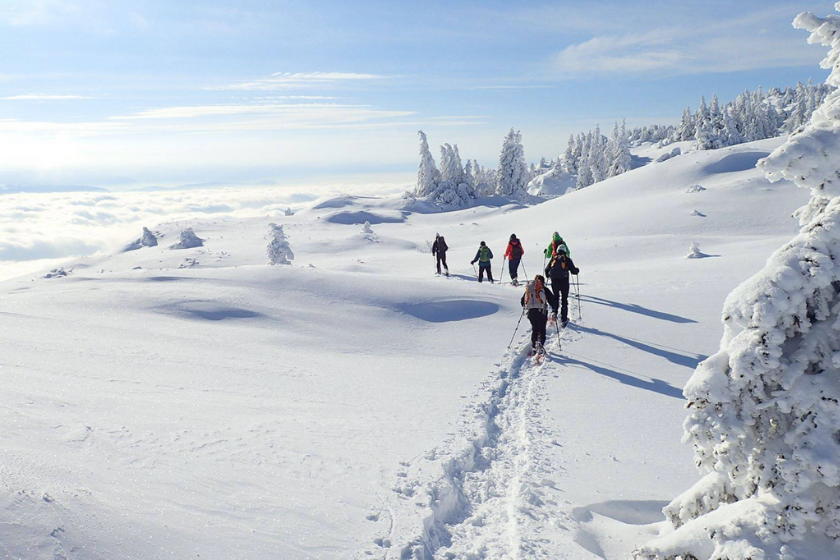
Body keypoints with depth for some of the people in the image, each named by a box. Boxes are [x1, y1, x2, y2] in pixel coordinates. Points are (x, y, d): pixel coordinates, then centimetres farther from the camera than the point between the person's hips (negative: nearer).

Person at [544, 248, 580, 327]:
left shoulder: (553, 258, 11)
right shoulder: (567, 259, 4)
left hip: (554, 281, 2)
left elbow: (547, 269, 8)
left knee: (555, 297, 21)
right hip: (564, 281, -2)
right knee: (564, 299, 7)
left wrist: (548, 275, 28)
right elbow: (573, 271, 1)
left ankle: (554, 311, -2)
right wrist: (577, 270, 23)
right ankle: (564, 319, 6)